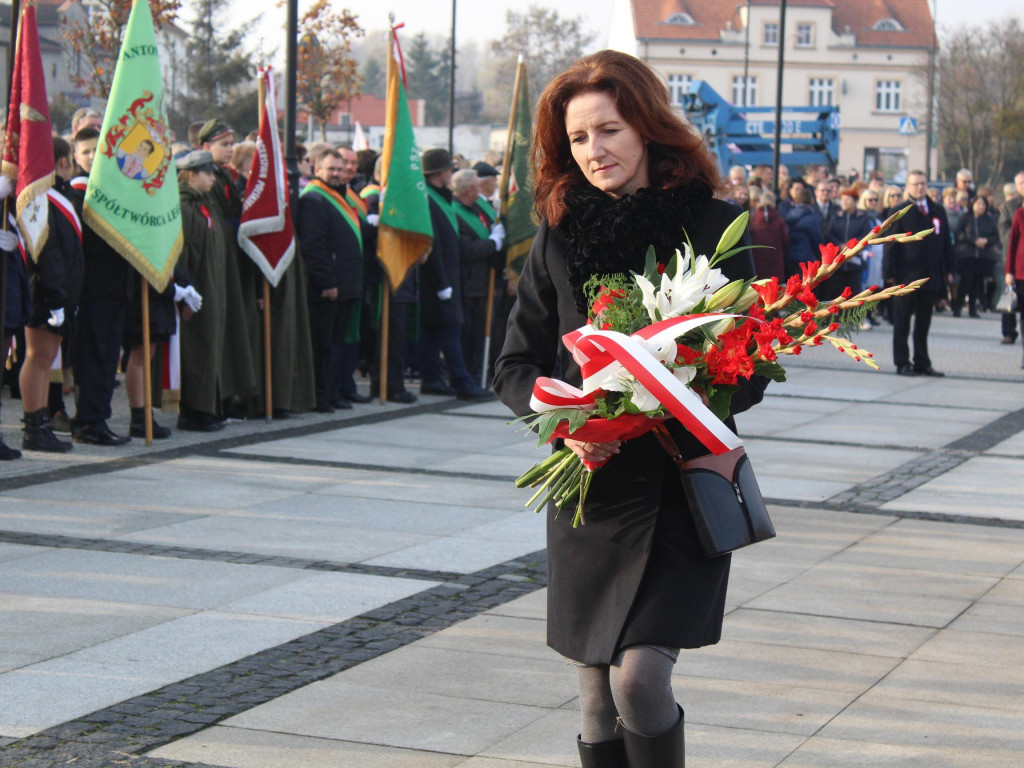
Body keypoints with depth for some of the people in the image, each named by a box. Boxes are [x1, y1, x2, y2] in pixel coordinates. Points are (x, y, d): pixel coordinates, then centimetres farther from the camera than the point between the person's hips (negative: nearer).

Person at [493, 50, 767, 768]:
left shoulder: (713, 224, -3)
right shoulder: (559, 236, 6)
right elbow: (514, 365, 8)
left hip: (682, 485, -3)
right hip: (590, 486, 3)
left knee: (639, 677, -16)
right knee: (598, 702, 7)